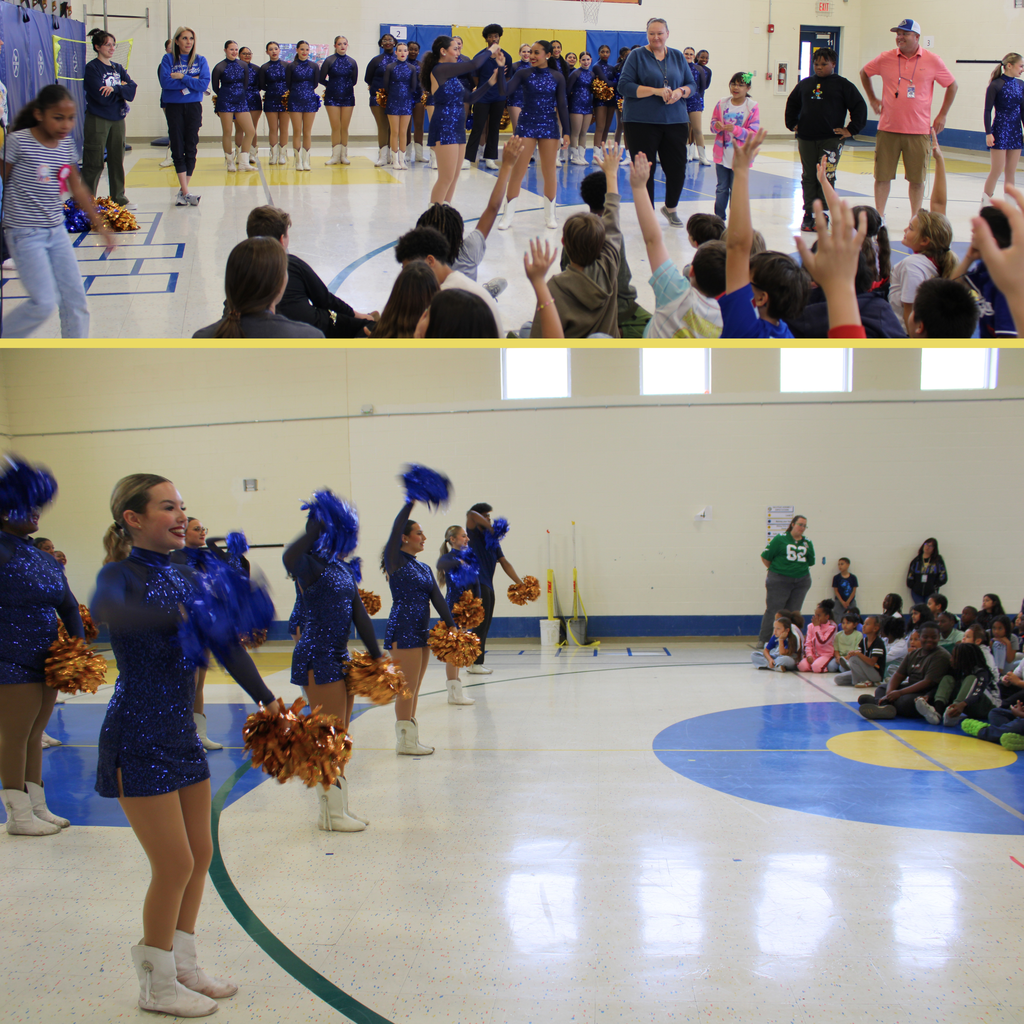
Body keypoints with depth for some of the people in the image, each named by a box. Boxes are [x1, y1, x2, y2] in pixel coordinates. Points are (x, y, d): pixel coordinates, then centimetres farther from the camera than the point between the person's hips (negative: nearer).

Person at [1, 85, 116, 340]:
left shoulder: (66, 145, 5)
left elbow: (78, 189, 12)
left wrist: (100, 225, 12)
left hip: (56, 230, 6)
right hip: (25, 234, -6)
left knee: (75, 297, 6)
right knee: (44, 302, -11)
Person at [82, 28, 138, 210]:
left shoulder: (117, 68, 13)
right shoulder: (92, 68, -6)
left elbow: (132, 87, -3)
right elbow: (101, 96, -18)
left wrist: (115, 89, -20)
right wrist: (122, 89, -6)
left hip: (117, 119, 6)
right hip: (98, 119, -6)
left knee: (117, 160, 11)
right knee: (94, 162, -5)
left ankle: (119, 198, 19)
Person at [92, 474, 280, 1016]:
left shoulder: (184, 578, 9)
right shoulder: (122, 574, -13)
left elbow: (226, 644, 7)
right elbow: (106, 609, -38)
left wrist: (266, 699, -4)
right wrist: (182, 618, -52)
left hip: (181, 732, 8)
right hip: (138, 736, -7)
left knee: (200, 855, 14)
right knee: (174, 865, -2)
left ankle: (183, 966, 31)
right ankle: (158, 985, 17)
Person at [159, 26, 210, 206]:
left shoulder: (200, 60, 5)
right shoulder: (168, 59, 1)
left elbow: (204, 84, -8)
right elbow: (165, 81, -13)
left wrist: (182, 77, -14)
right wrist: (191, 81, -12)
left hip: (193, 107, 1)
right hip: (173, 108, -1)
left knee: (191, 149, 2)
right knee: (177, 149, -5)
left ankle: (183, 189, 10)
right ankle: (185, 192, -6)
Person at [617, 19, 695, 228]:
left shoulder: (677, 56, 12)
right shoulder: (637, 55, 1)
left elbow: (692, 85, 14)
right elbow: (624, 86, -9)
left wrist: (680, 92, -10)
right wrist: (656, 91, -16)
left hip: (675, 121, 3)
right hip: (641, 122, -3)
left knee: (677, 168, 1)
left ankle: (671, 208, 25)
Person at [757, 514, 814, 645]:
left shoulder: (807, 542, 8)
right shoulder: (780, 539, -4)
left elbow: (811, 562, 13)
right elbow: (765, 556, -2)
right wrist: (774, 570, 2)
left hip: (801, 581, 4)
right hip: (779, 580, -4)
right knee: (773, 610, -4)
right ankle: (762, 640, 3)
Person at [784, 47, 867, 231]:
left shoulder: (842, 85, 0)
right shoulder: (805, 84, 12)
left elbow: (860, 107, 0)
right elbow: (792, 104, 28)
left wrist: (851, 130, -5)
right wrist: (792, 124, 17)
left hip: (831, 139, -4)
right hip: (806, 139, 4)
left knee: (826, 177, -6)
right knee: (809, 177, 7)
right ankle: (809, 214, 13)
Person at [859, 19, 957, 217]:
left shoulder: (932, 60, -1)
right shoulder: (885, 59, 2)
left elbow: (952, 85, 11)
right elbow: (864, 73, 20)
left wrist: (942, 115, 6)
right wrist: (872, 99, 13)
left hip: (918, 130, -1)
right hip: (888, 129, 1)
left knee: (917, 178, 4)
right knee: (882, 176, 3)